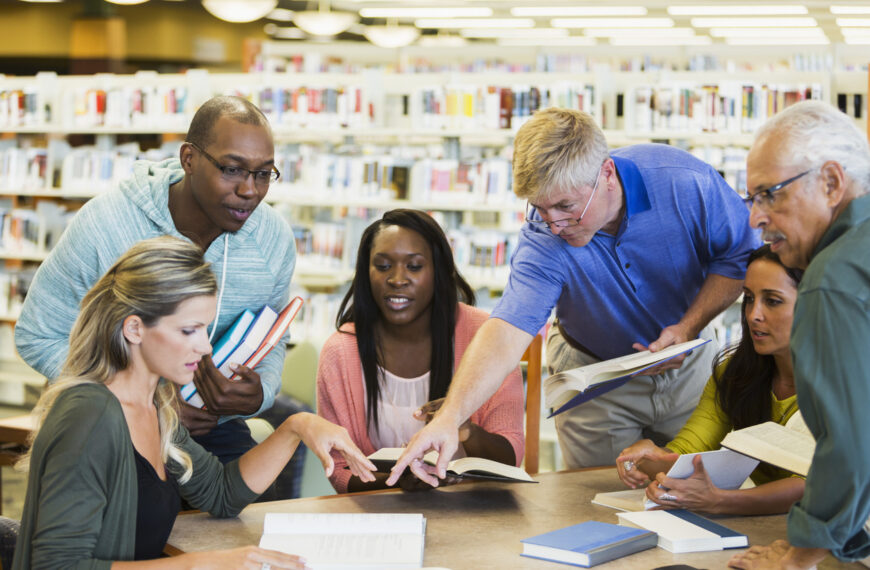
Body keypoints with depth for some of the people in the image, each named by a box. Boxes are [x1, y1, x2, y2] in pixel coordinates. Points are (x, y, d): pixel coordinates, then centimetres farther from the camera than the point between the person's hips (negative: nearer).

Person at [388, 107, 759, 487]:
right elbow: (509, 327, -38)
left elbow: (739, 258, -11)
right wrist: (450, 416, -52)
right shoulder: (543, 241, -28)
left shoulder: (684, 182, -27)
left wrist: (688, 327, -23)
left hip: (689, 366, 1)